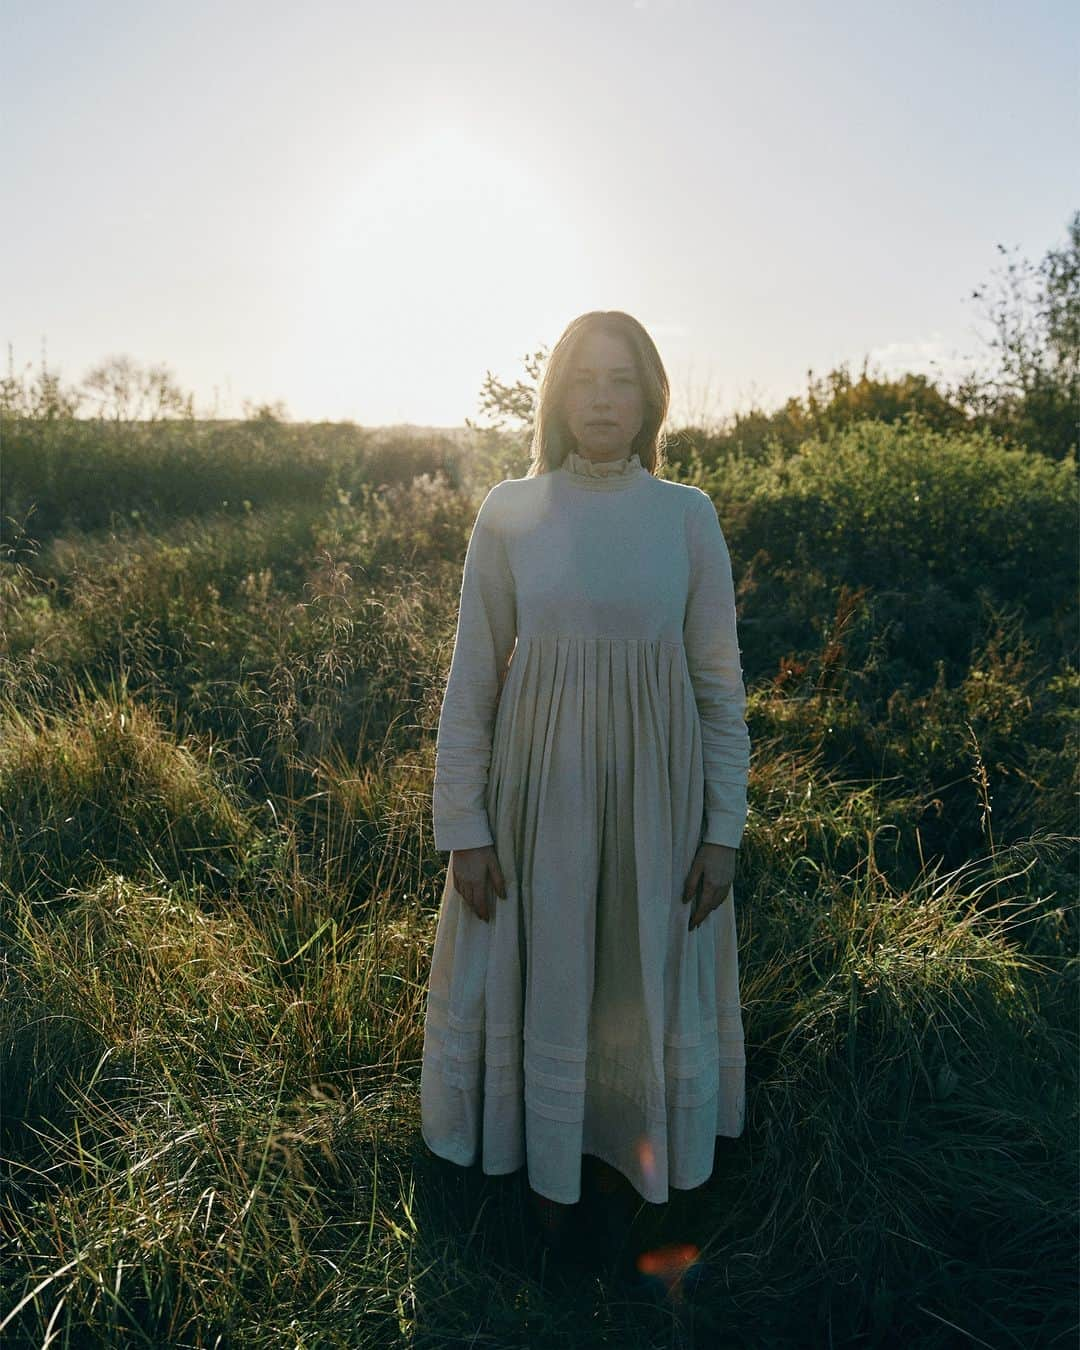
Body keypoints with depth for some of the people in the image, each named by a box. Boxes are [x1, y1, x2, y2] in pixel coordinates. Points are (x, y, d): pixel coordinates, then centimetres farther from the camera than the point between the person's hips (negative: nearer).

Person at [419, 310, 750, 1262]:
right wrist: (463, 827, -6)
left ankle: (637, 1155, 43)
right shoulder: (508, 512, -5)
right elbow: (471, 681, -3)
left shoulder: (689, 515, -3)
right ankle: (548, 1166, 40)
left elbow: (719, 682, 0)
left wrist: (724, 830, -2)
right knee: (542, 980, 14)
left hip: (654, 794, 1)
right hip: (540, 791, 0)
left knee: (649, 980, 16)